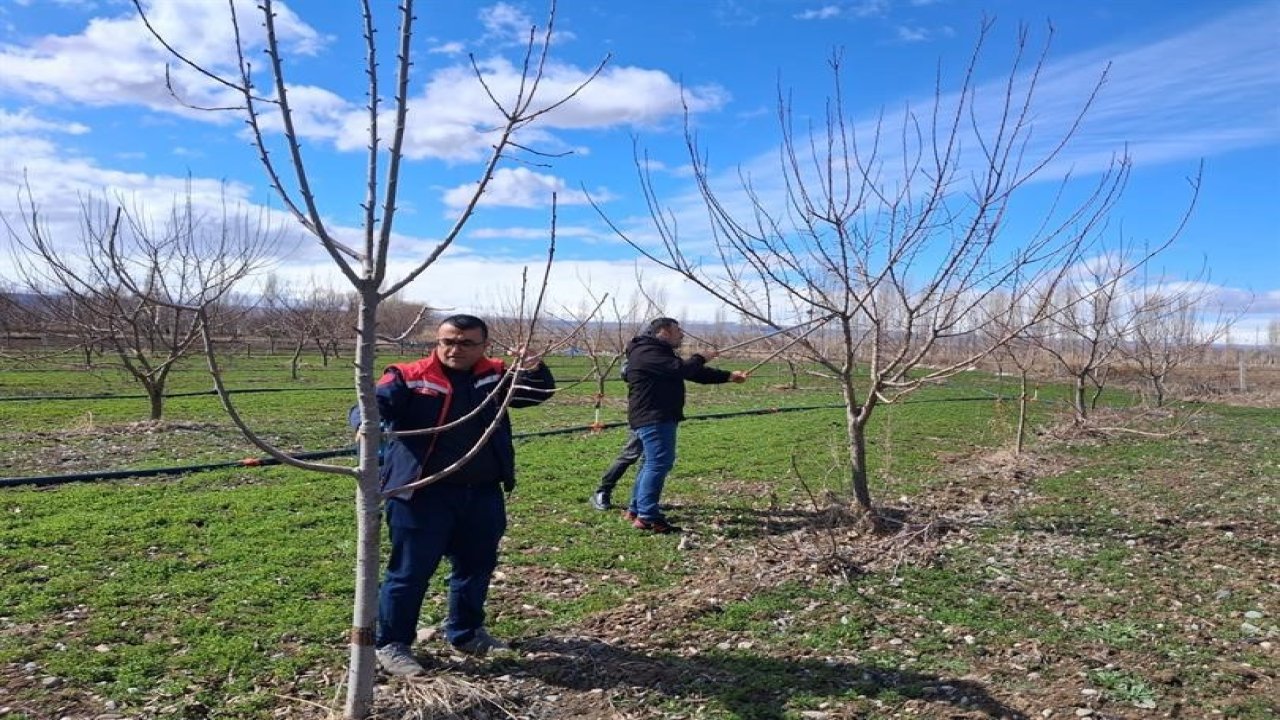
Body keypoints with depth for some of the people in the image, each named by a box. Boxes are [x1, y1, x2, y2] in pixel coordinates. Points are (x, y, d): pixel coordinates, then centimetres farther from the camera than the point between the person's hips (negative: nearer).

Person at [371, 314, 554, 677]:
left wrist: (535, 371, -16)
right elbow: (374, 404, -18)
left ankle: (465, 632, 40)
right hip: (423, 495, -5)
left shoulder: (494, 375, 5)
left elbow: (540, 393, 7)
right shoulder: (409, 377, -8)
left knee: (476, 566, 19)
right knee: (410, 572, 3)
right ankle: (390, 644, 21)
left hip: (483, 493, 5)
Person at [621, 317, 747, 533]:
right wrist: (701, 357, -6)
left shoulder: (660, 352, 21)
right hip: (653, 418, -11)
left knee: (652, 463, 17)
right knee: (659, 463, -14)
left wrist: (729, 376, 11)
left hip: (660, 418, 11)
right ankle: (647, 517, -15)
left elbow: (692, 373, 18)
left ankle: (635, 509, 26)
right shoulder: (647, 352, -14)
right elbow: (681, 369, -25)